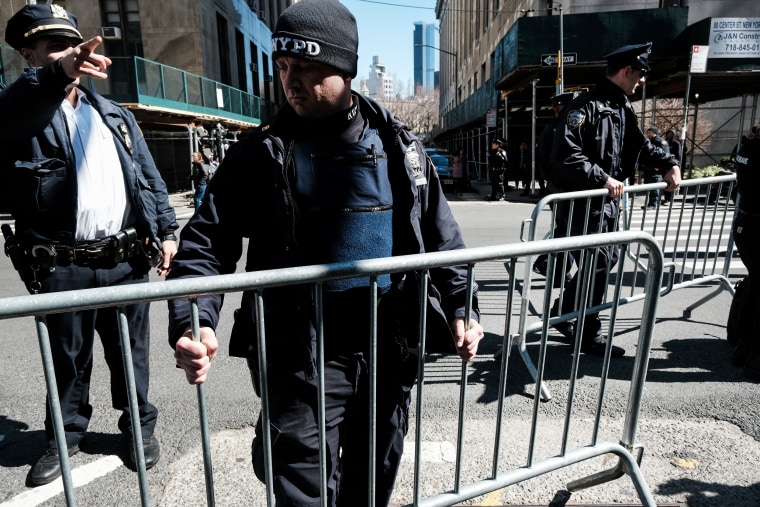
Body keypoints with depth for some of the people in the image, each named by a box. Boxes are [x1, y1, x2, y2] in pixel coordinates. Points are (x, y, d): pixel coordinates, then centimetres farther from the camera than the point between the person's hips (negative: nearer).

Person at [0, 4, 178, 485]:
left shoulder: (115, 114, 15)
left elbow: (150, 176, 13)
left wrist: (166, 229, 4)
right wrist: (56, 73, -42)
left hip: (127, 260, 3)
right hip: (61, 266, -2)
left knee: (131, 353, 13)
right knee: (68, 358, 14)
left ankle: (141, 424, 33)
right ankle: (65, 435, 36)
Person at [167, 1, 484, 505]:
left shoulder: (399, 146, 2)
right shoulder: (261, 154, -5)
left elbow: (440, 234, 8)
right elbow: (207, 242, -6)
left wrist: (460, 308, 4)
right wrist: (193, 325, -21)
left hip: (389, 347, 3)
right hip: (302, 355, -2)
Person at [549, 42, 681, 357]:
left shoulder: (623, 108, 14)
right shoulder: (587, 106, -16)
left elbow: (642, 145, 25)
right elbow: (565, 154, -26)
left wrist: (669, 163, 12)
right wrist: (603, 178, -27)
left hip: (607, 200, 10)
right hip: (583, 200, -10)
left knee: (609, 256, 15)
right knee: (597, 263, -4)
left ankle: (561, 314, 29)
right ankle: (589, 336, 12)